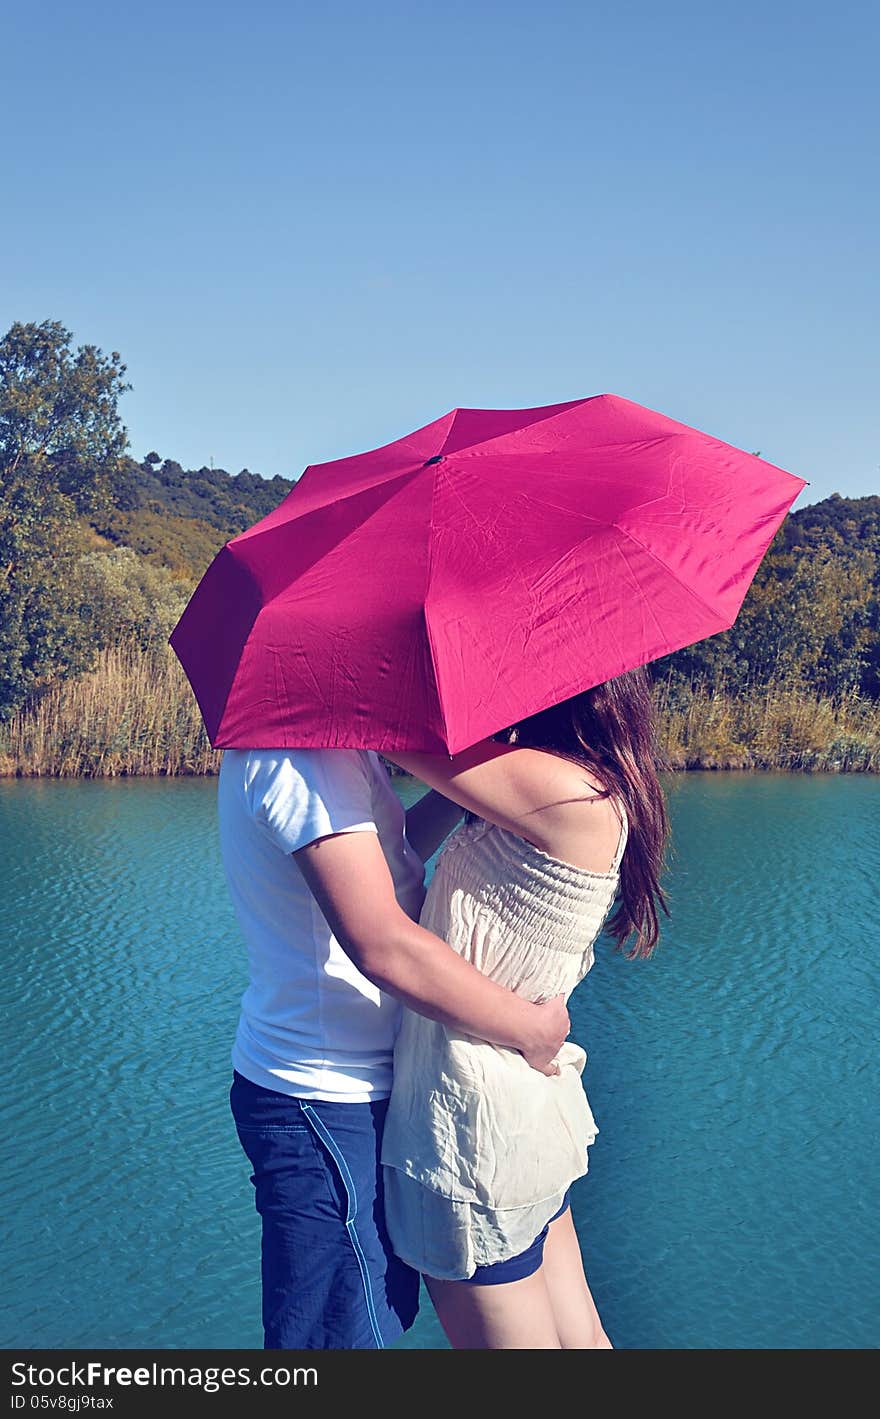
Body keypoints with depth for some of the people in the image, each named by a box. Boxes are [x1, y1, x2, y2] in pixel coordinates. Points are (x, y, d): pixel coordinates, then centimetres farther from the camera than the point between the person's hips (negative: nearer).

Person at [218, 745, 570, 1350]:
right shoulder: (303, 756, -25)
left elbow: (387, 862, 18)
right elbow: (382, 946, -31)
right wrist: (530, 1028, -21)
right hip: (328, 1100, -11)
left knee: (386, 1310, 22)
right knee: (347, 1330, 1)